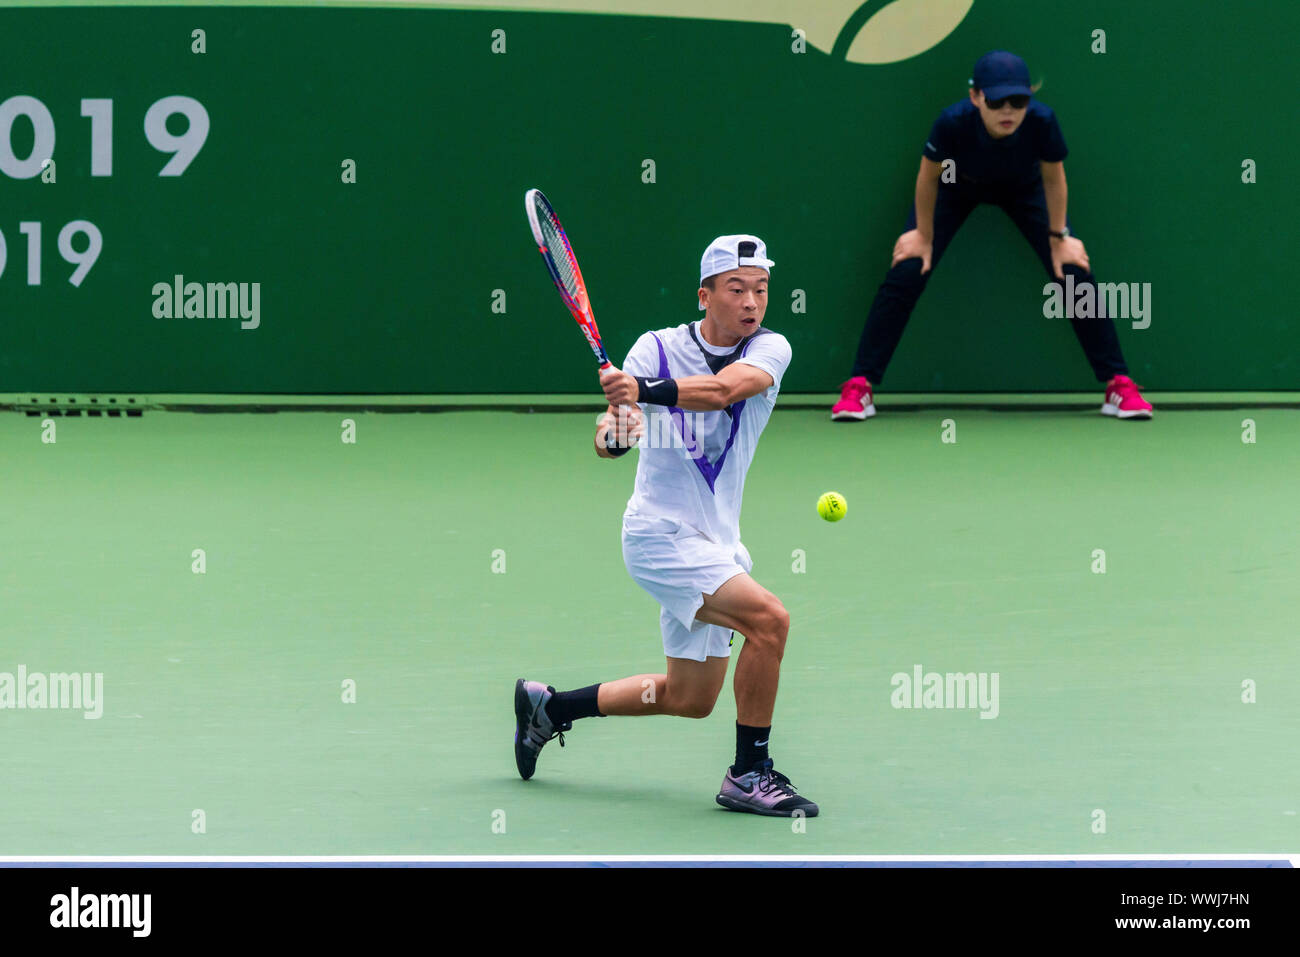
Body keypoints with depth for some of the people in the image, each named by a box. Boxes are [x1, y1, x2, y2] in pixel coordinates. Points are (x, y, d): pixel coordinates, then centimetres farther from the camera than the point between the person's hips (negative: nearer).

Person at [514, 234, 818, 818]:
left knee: (689, 699, 16)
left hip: (715, 543, 6)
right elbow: (605, 442, -13)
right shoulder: (657, 349, -9)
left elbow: (722, 387, -27)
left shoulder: (770, 349, -5)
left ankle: (549, 706, 33)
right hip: (661, 532, -6)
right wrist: (614, 429, -37)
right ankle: (749, 774, -15)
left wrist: (644, 392, -43)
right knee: (768, 618, -25)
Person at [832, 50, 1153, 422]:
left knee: (1076, 277, -10)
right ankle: (859, 387, -4)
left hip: (1024, 189, 1)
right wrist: (924, 235, -7)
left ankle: (1119, 386, 3)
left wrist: (1058, 237, -7)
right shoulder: (952, 122, -41)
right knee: (905, 275, -14)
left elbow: (1053, 179, -16)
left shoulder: (1042, 122, -39)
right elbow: (928, 178, -19)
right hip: (957, 186, -1)